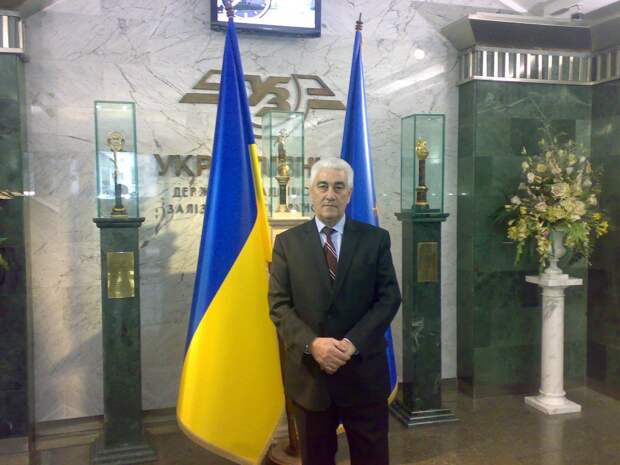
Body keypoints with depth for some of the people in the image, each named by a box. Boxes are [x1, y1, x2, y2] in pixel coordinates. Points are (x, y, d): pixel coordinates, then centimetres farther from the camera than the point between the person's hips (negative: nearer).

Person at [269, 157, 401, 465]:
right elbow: (279, 304, -2)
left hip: (364, 370, 0)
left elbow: (389, 298, -3)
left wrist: (353, 343, -15)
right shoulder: (287, 242, 2)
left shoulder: (376, 239, 2)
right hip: (308, 371, 1)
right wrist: (312, 344, -17)